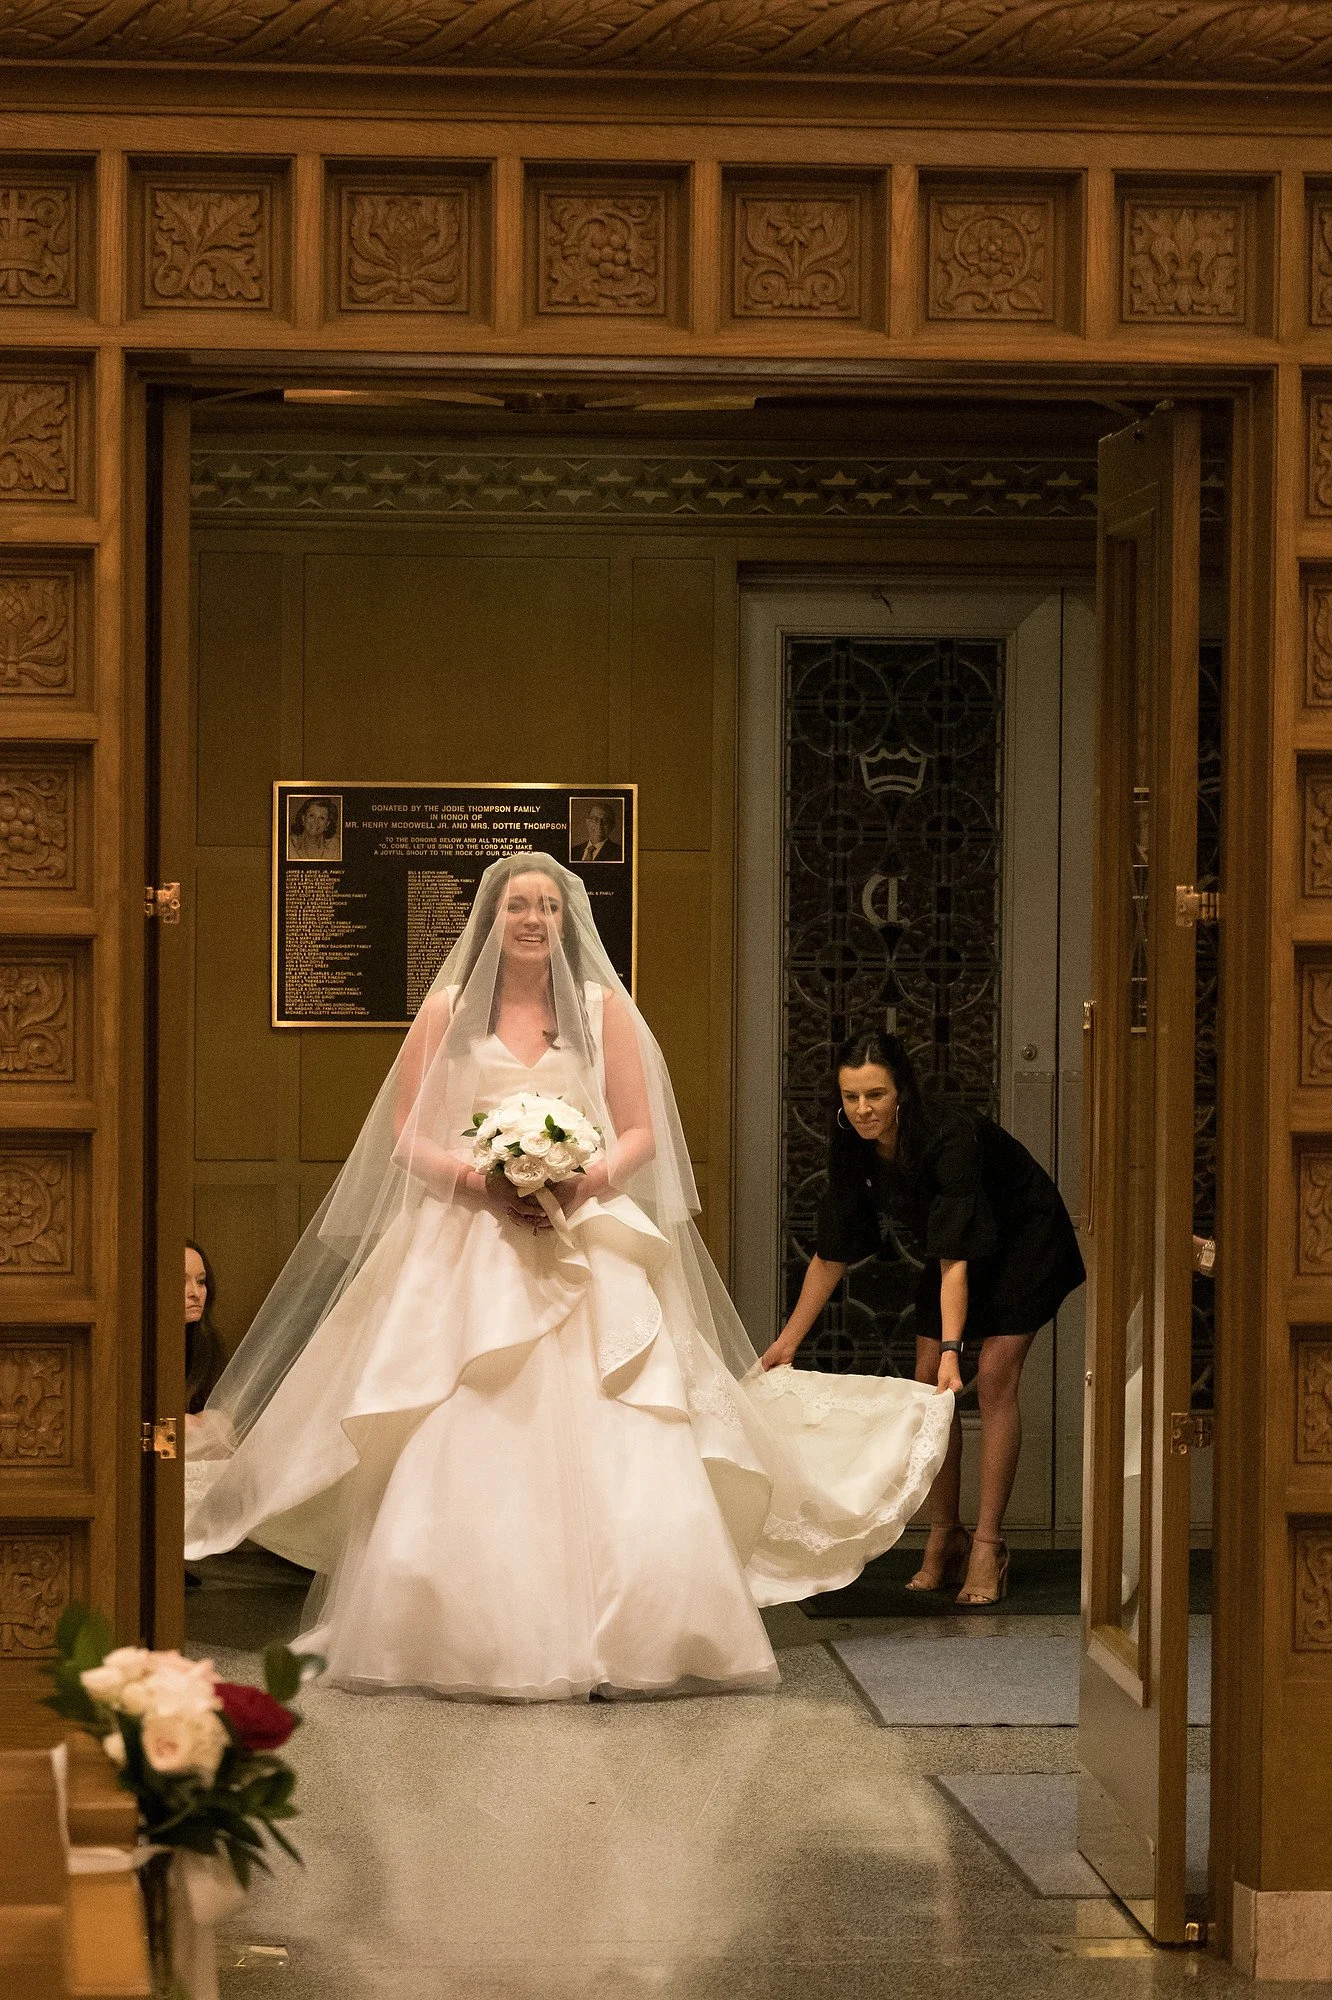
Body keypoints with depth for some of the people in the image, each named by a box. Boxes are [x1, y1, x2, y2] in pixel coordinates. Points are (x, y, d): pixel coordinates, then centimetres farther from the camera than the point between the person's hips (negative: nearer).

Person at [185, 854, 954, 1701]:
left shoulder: (604, 1008, 10)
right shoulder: (448, 1010, 9)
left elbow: (641, 1132, 8)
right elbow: (406, 1135, 6)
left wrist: (589, 1179, -12)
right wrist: (478, 1180, -12)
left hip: (585, 1251, 0)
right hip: (465, 1249, 0)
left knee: (610, 1454, -13)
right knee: (458, 1457, -10)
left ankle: (614, 1645, -11)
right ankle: (461, 1644, -3)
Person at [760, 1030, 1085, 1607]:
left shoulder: (949, 1137, -37)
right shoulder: (853, 1148, -18)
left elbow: (955, 1261, -40)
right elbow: (832, 1256, -7)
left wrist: (953, 1350, -48)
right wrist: (788, 1340, -7)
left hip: (1023, 1240, -6)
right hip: (953, 1245, 6)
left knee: (994, 1378, -16)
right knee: (927, 1382, -3)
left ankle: (988, 1544, -13)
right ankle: (944, 1538, 5)